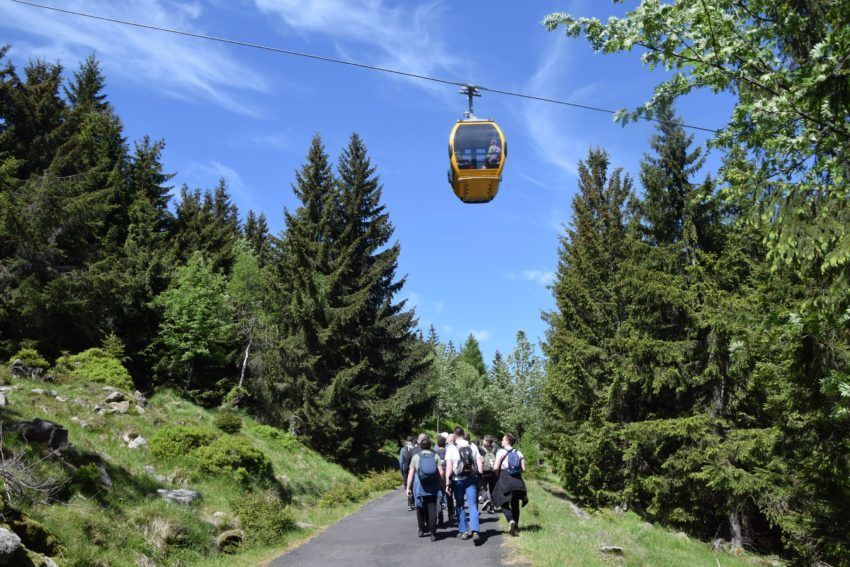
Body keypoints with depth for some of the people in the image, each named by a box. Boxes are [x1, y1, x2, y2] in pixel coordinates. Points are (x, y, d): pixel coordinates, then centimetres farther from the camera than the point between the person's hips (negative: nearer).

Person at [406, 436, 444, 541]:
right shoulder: (435, 456, 4)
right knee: (432, 509, 1)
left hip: (419, 487, 0)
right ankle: (432, 533, -4)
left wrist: (408, 487, 3)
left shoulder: (416, 457, 3)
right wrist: (441, 484, 10)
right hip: (433, 487, 0)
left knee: (420, 509, 16)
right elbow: (441, 472, -2)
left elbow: (411, 473, 0)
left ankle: (422, 529, 24)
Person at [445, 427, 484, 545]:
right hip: (472, 479, 1)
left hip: (458, 480, -1)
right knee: (473, 505, -1)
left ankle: (463, 531, 17)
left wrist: (447, 483, -8)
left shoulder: (451, 448, -3)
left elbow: (448, 467, -9)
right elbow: (480, 463, 1)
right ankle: (475, 532, -16)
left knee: (460, 506, 14)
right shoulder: (473, 446, 5)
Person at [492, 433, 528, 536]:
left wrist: (499, 474, 6)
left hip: (504, 479, -4)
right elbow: (523, 469, 2)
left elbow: (496, 467, -13)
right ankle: (516, 526, 17)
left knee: (504, 503, 2)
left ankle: (511, 521, -22)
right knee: (515, 504, 15)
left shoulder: (501, 452, -6)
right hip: (517, 480, 5)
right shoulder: (519, 453, 7)